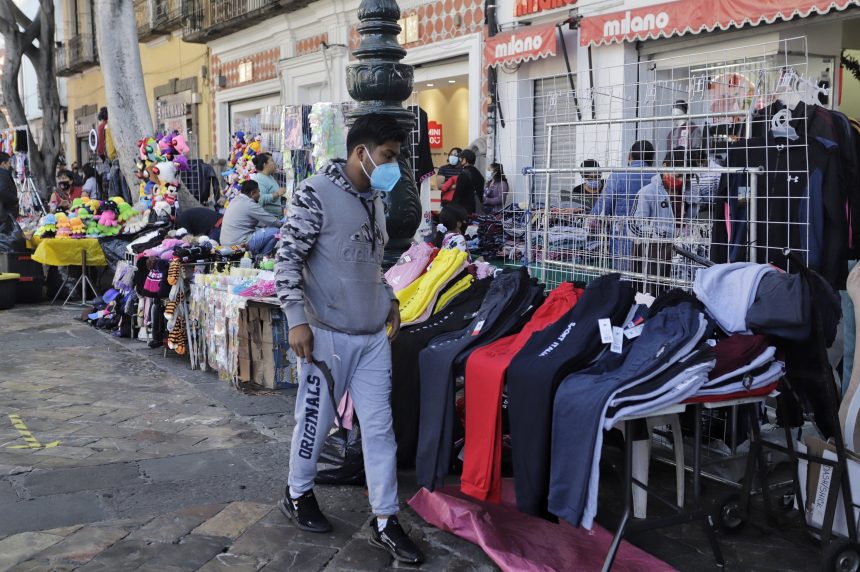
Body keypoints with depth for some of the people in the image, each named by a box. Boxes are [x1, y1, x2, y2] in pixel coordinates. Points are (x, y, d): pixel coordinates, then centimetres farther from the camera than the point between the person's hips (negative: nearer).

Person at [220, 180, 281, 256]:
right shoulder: (250, 204, -15)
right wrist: (281, 224, 11)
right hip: (239, 244, -10)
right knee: (275, 231, -9)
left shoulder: (235, 200, 13)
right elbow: (273, 222, -9)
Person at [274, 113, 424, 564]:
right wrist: (297, 319, -18)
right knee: (316, 421, 9)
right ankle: (297, 495, 34)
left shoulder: (374, 198, 10)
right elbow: (287, 259, -15)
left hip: (374, 335, 7)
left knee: (380, 426, 6)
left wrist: (389, 298, 19)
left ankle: (385, 523, 15)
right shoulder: (315, 194, -14)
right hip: (329, 334, -7)